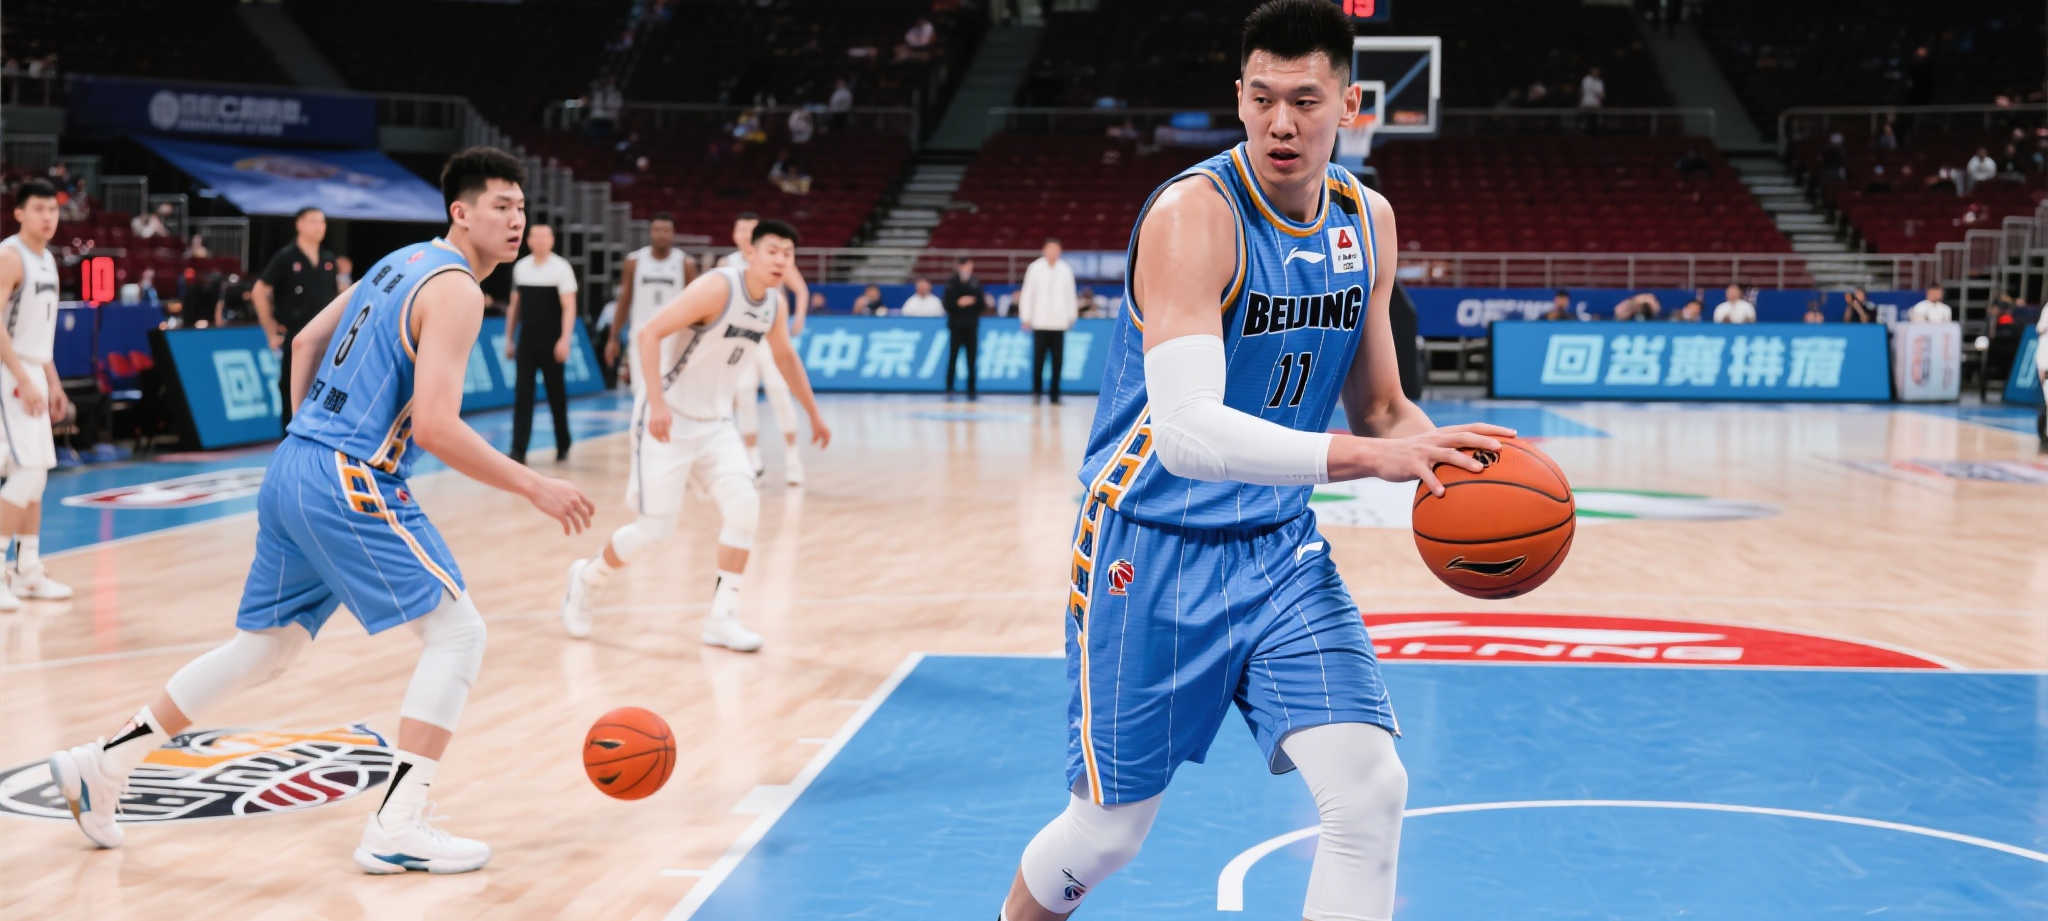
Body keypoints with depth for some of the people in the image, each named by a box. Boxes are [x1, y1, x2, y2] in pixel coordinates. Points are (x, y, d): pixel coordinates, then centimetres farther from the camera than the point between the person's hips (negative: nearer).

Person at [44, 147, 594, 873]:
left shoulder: (403, 262, 17)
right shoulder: (455, 290, -13)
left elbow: (306, 341, 25)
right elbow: (435, 425, -22)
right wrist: (533, 488, -16)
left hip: (293, 469, 9)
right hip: (350, 485, -9)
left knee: (264, 649, 20)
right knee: (457, 631, -4)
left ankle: (100, 766, 27)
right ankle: (396, 829, -8)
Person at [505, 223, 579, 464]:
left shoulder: (561, 268, -6)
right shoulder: (520, 267, 8)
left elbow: (569, 306, -12)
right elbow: (515, 306, 17)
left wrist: (565, 339, -22)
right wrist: (509, 338, 15)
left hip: (551, 344, -3)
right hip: (526, 342, 3)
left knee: (556, 395, 8)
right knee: (522, 395, -5)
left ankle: (563, 445, 26)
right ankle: (518, 450, -8)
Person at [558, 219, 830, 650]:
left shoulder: (774, 304, 2)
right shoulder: (719, 287, -21)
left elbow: (785, 356, 22)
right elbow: (649, 333, -26)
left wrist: (814, 414, 29)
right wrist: (657, 402, -34)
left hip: (714, 424, 7)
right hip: (668, 420, -7)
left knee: (743, 505, -12)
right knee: (654, 528, -6)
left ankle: (722, 618, -2)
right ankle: (586, 577, 23)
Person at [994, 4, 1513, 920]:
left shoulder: (1368, 221, 0)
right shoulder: (1193, 213, -22)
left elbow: (1380, 408, 10)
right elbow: (1186, 431, -33)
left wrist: (1455, 458, -13)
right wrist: (1366, 456, -42)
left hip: (1279, 546, 5)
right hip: (1154, 550, -5)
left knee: (1371, 787, -11)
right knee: (1108, 831, 7)